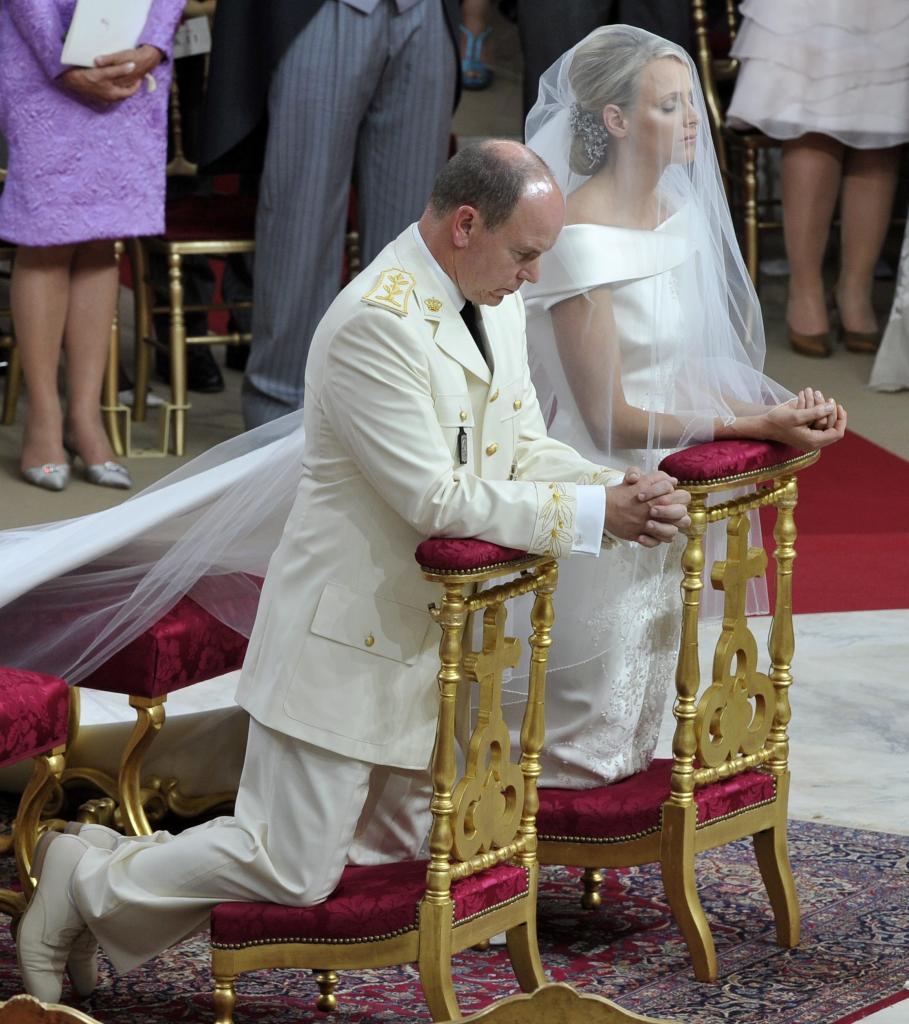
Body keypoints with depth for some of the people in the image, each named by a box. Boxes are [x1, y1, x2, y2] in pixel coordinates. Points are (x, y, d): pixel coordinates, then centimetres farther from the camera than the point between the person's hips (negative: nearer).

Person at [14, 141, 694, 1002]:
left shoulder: (495, 305, 6)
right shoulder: (376, 322, -24)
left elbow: (525, 452, 11)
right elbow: (436, 498, -26)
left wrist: (619, 492, -8)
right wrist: (592, 512, -24)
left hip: (432, 632, 10)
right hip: (348, 637, -9)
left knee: (390, 852, 15)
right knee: (294, 873, -6)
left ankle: (120, 872, 25)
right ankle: (88, 882, 16)